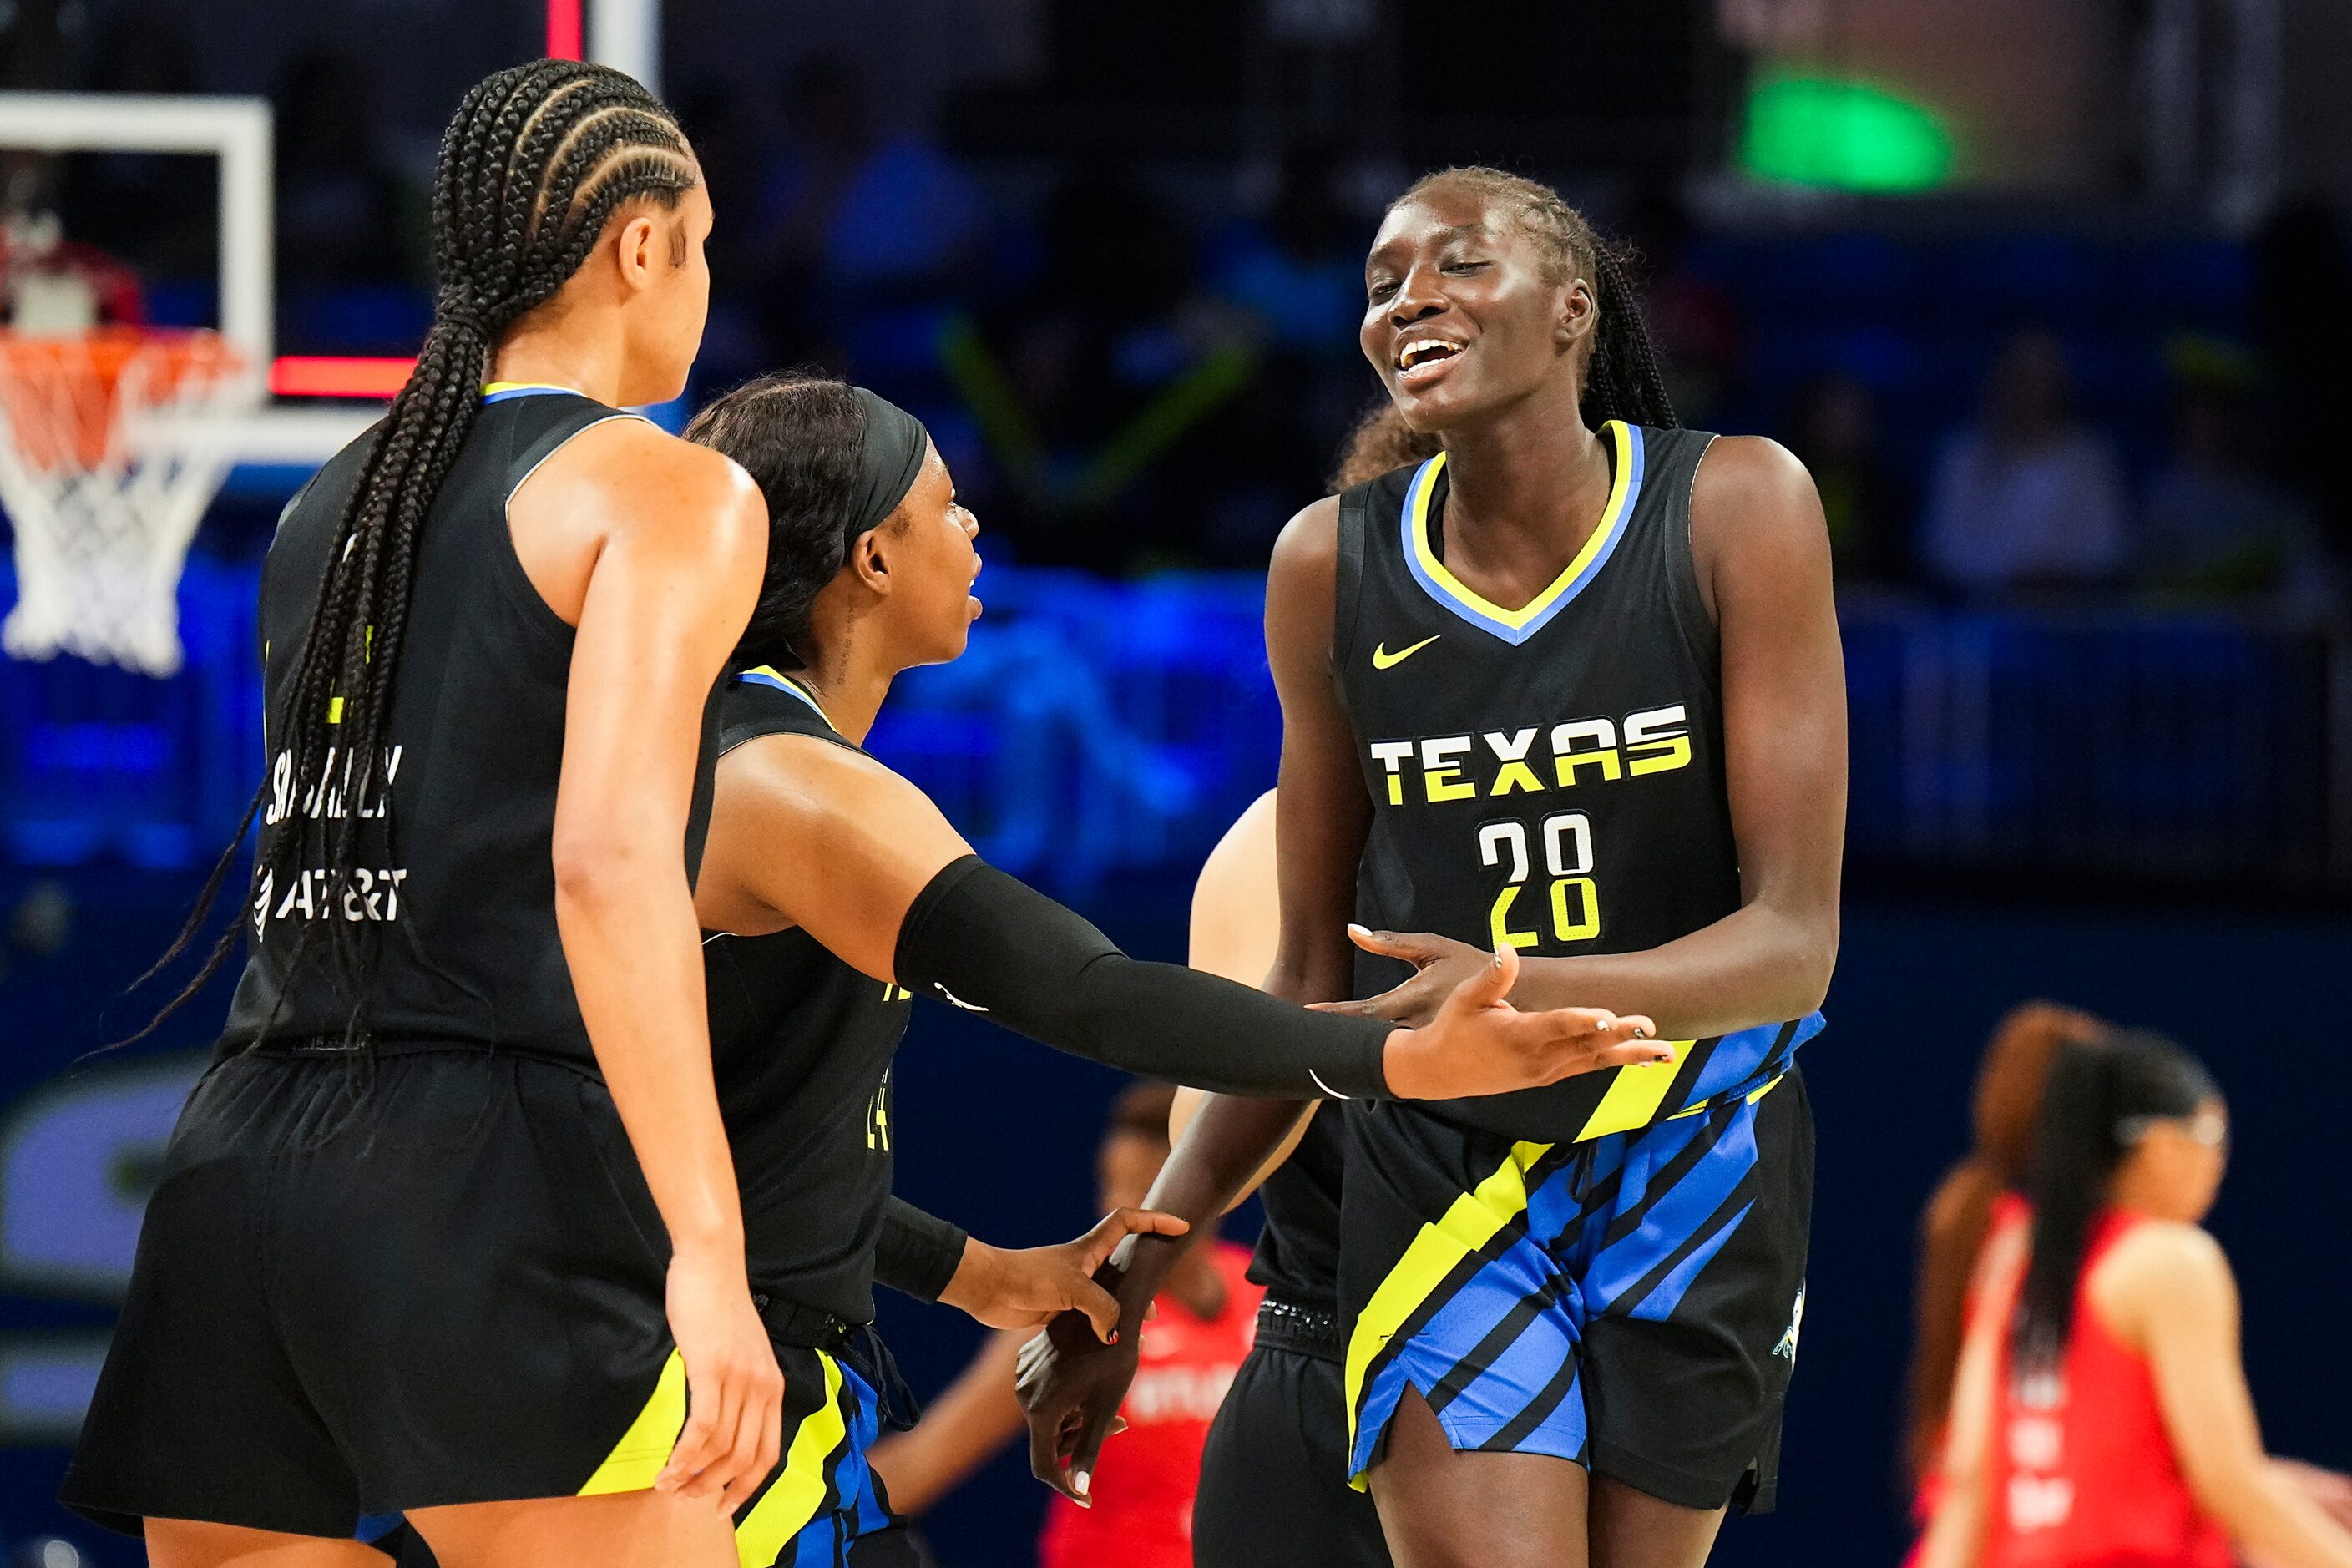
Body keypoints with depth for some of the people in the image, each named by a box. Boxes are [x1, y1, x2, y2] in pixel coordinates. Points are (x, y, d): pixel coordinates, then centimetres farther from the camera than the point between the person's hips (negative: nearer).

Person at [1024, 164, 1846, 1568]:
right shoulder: (1333, 567, -2)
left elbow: (1795, 940, -16)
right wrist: (1133, 1277, 6)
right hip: (1443, 1170, 1)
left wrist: (1535, 995, -34)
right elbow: (1312, 981, 8)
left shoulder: (1733, 510, -11)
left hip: (1692, 1159, 0)